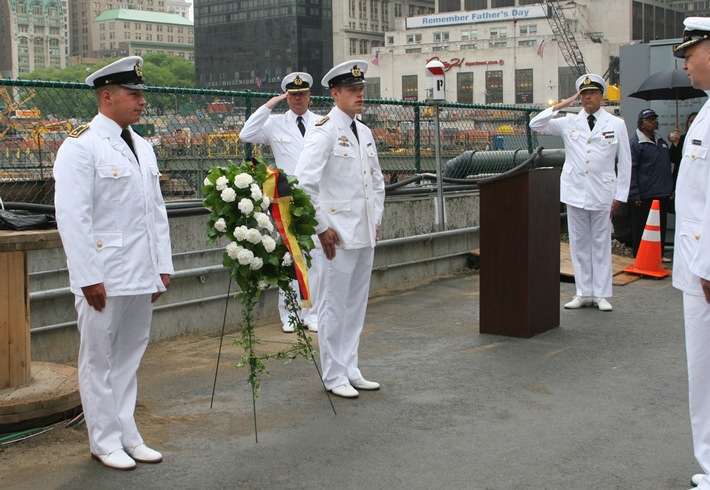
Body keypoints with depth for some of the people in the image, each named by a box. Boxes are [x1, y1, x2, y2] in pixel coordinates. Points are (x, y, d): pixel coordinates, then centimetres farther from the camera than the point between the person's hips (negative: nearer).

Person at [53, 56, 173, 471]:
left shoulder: (142, 147, 15)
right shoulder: (81, 146, -9)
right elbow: (72, 216, -14)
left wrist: (163, 265, 13)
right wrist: (88, 277, -17)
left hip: (142, 275, 7)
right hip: (104, 276, -7)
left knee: (129, 357, 14)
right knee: (100, 359, 5)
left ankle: (127, 434, 25)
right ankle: (105, 441, 16)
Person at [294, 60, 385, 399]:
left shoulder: (364, 132, 14)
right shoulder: (324, 131, -10)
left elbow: (377, 180, 25)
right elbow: (305, 183, -17)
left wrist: (376, 219, 16)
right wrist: (321, 227, -16)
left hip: (365, 235, 8)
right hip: (337, 235, -8)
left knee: (356, 306, 14)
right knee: (334, 307, 1)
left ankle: (351, 371, 24)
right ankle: (334, 377, 11)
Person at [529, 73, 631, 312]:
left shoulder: (616, 125, 4)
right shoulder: (569, 123, 7)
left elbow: (625, 163, 5)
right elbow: (535, 124, 2)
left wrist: (620, 195, 1)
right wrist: (561, 105, -2)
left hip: (602, 193, -2)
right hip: (575, 192, 2)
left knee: (601, 243, 3)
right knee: (579, 243, 5)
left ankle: (601, 294, 9)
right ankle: (583, 293, 12)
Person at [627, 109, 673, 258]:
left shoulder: (661, 141, 15)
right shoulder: (635, 142, -8)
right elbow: (631, 170, -12)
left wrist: (670, 188, 18)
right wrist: (635, 195, -16)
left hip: (662, 195, 7)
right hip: (644, 196, -7)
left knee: (660, 230, 12)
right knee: (641, 231, 1)